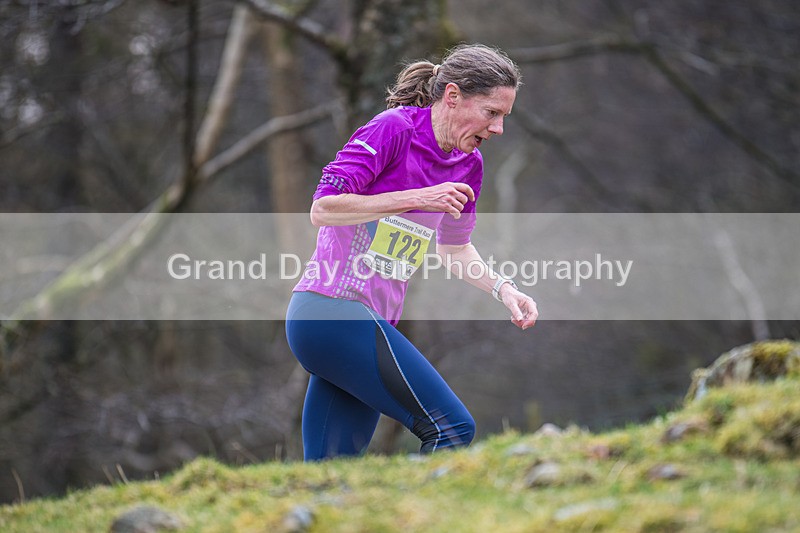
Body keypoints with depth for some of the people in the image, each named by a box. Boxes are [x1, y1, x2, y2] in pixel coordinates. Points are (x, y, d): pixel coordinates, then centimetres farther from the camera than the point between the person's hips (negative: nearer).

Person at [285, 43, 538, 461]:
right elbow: (323, 208, -15)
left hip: (370, 322, 9)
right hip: (332, 308, -8)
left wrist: (502, 289, 11)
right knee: (452, 428, -17)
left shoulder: (468, 165, 13)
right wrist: (416, 198, -19)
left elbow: (454, 248, 28)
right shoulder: (393, 129, -10)